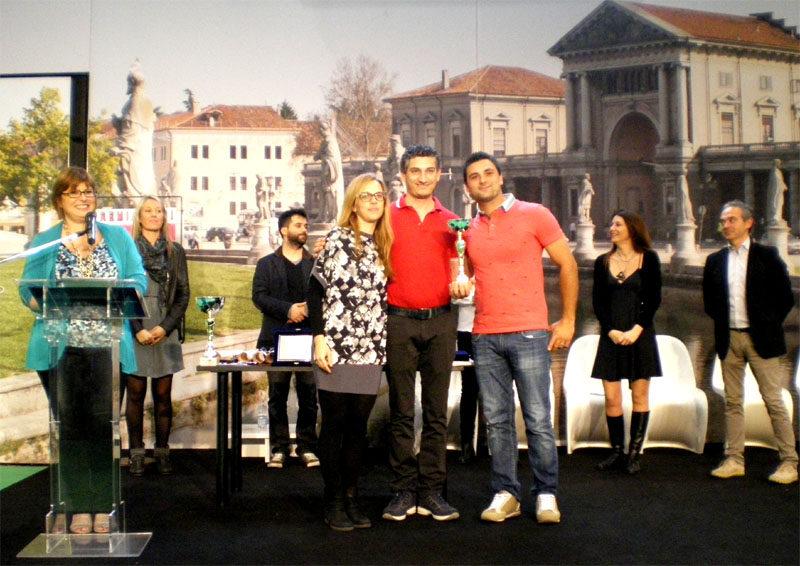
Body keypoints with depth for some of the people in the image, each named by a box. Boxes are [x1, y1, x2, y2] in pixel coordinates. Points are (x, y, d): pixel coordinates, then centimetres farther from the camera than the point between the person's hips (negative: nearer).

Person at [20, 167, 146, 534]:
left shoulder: (118, 237, 12)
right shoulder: (44, 242, 11)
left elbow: (138, 280, 5)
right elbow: (28, 288, 4)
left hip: (107, 347, 0)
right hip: (60, 348, 0)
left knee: (103, 426, -1)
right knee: (70, 428, 2)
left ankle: (102, 508, 4)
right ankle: (77, 507, 8)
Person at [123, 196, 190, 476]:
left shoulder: (175, 251, 10)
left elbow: (183, 294, 7)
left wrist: (165, 327, -6)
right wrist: (137, 329, -10)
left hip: (166, 334, 2)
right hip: (134, 333, -2)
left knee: (163, 395, 4)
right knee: (135, 394, 1)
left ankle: (162, 452, 11)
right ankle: (136, 453, 8)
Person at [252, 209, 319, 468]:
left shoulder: (315, 264, 14)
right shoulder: (267, 264, 10)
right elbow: (259, 297, -1)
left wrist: (309, 309, -13)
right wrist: (288, 309, -14)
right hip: (277, 338, -1)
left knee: (308, 395, 1)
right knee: (277, 395, 3)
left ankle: (307, 447, 8)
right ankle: (279, 448, 9)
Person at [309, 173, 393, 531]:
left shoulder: (384, 247, 13)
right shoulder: (336, 240, -1)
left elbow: (383, 297, 16)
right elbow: (316, 290, -4)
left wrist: (382, 344, 9)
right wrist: (319, 338, -11)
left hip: (370, 350, 4)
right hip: (336, 347, -4)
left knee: (358, 425, 7)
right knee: (335, 424, 1)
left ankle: (351, 499, 16)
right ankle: (333, 502, 10)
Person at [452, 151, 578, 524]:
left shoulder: (534, 215, 1)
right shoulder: (467, 230, 12)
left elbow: (568, 266, 3)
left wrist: (567, 320, -1)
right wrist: (461, 286, 1)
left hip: (529, 333, -4)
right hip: (485, 337, 4)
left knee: (538, 419, -3)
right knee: (496, 421, 6)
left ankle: (545, 494, 8)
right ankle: (505, 493, 14)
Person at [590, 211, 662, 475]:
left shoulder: (648, 259, 2)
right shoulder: (603, 262, 9)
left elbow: (654, 299, -1)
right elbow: (598, 301, 6)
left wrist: (637, 329, -12)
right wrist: (612, 331, -7)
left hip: (640, 335, -2)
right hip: (611, 336, 2)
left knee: (639, 395, 1)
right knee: (611, 397, -1)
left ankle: (634, 453, 6)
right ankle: (616, 452, 7)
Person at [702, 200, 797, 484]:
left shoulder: (767, 256, -3)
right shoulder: (715, 261, 8)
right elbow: (709, 301, 15)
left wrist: (769, 325, -1)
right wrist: (724, 323, 6)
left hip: (760, 339, -4)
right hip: (729, 339, 4)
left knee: (774, 401, -2)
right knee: (732, 402, 7)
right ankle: (734, 460, 13)